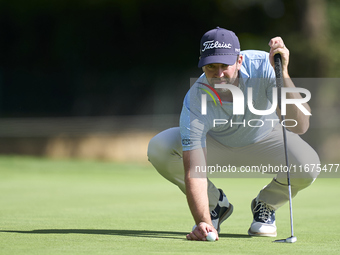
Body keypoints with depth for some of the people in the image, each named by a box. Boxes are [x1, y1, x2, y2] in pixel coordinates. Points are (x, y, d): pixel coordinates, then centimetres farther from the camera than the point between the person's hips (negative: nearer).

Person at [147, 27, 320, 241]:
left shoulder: (262, 65, -33)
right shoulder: (196, 101, -34)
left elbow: (299, 126, -41)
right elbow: (194, 172, -37)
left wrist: (283, 74, -53)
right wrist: (203, 222, -52)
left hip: (265, 139, 0)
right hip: (216, 145, 0)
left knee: (307, 165, -33)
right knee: (158, 148, -26)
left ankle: (266, 205, 3)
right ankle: (215, 203, 1)